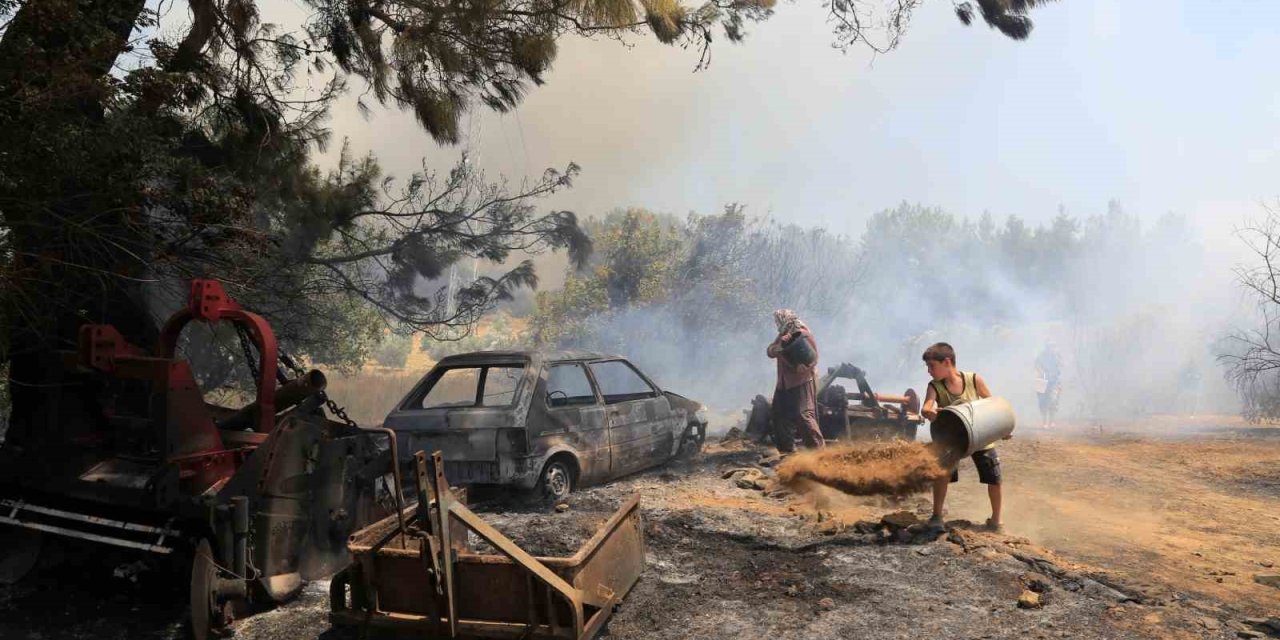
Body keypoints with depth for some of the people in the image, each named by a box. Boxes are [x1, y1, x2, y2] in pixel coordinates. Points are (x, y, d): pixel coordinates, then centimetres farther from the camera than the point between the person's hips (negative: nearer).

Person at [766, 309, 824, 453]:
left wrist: (800, 368, -32)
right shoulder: (783, 335, 11)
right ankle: (786, 447, 24)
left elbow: (812, 358, -18)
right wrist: (780, 345, -20)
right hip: (784, 382, 9)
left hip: (802, 381, -9)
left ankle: (817, 447, -9)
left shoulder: (803, 334, -12)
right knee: (779, 414, 12)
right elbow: (770, 351, -2)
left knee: (803, 414, -15)